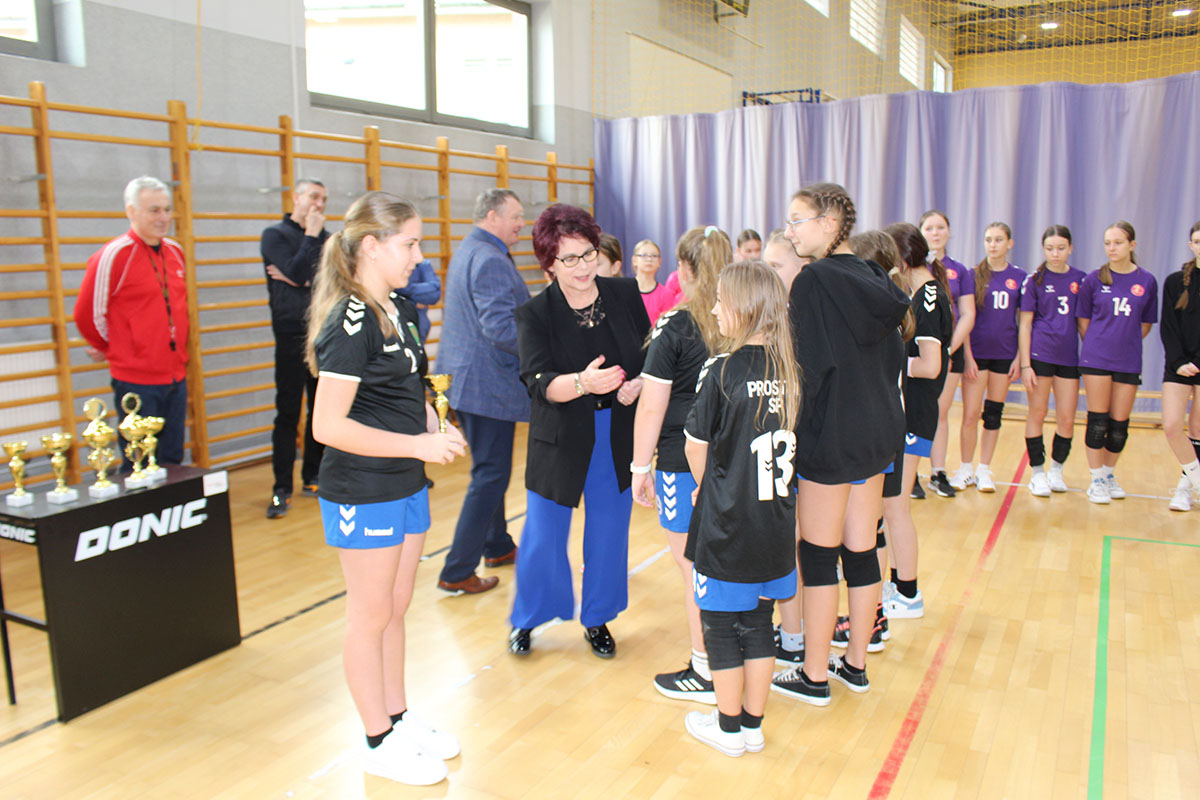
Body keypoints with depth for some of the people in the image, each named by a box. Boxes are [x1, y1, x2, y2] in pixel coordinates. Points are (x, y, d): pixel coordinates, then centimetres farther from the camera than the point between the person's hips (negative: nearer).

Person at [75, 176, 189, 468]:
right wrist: (110, 349, 7)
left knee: (172, 462, 13)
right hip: (136, 381, -6)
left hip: (175, 376, 6)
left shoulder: (175, 251, 10)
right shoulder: (113, 255, -11)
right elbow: (87, 314, -6)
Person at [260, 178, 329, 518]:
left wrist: (296, 279, -11)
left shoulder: (325, 238, 14)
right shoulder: (275, 235, 1)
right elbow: (297, 273, -15)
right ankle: (281, 489, 3)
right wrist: (311, 235, -8)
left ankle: (312, 478, 20)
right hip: (292, 336, -4)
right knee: (288, 414, -3)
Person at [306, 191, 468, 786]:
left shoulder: (397, 309, 7)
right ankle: (380, 743, 24)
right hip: (363, 494, -8)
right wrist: (420, 444, -22)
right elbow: (328, 426, -24)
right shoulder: (351, 323, -20)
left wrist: (433, 424, 1)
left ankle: (398, 718, 36)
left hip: (405, 486, 8)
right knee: (371, 617, 8)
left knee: (396, 608, 19)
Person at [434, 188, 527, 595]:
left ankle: (497, 546, 37)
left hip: (464, 377, 11)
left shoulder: (467, 251, 15)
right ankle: (456, 573, 3)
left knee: (489, 469, 22)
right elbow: (500, 327, -27)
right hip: (487, 383, -11)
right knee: (490, 476, -2)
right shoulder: (490, 260, -19)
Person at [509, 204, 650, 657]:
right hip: (560, 441, -2)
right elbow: (539, 381, -23)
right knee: (543, 537, 4)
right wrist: (582, 383, -42)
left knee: (608, 533, 12)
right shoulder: (535, 314, -10)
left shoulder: (625, 294, -2)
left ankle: (597, 619, 34)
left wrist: (640, 382, -13)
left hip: (618, 437, 3)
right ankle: (526, 619, 29)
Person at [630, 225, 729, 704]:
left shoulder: (674, 328, -11)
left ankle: (706, 674, 16)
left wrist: (641, 469, -2)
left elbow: (651, 408, -11)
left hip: (686, 465, -6)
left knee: (694, 567, 5)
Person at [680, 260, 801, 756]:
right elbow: (784, 441, 7)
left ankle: (728, 728, 25)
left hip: (727, 527, -5)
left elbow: (696, 444, -10)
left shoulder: (722, 370, -16)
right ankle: (753, 725, 29)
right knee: (758, 622, 17)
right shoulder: (785, 370, 0)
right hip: (774, 519, 6)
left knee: (721, 623, 11)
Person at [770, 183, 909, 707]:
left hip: (830, 438, -8)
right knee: (861, 551, 14)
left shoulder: (814, 281, -15)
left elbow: (806, 367, -19)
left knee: (818, 556, 3)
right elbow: (894, 358, 13)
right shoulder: (874, 281, 8)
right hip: (877, 431, 8)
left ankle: (813, 675, 15)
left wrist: (792, 432, -11)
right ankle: (856, 663, 27)